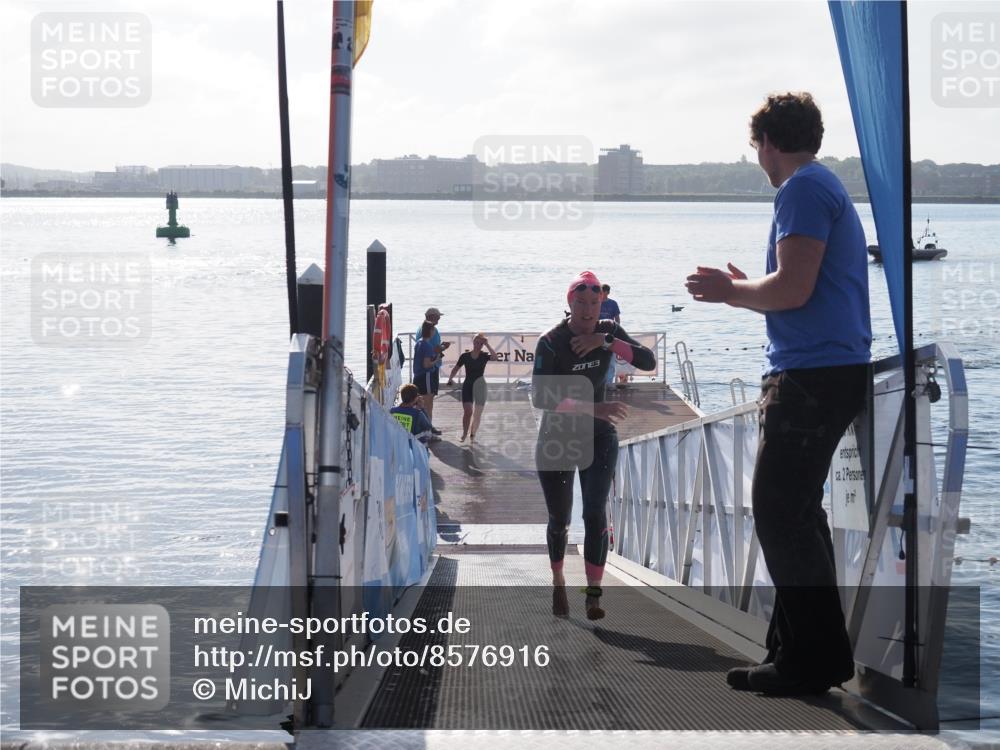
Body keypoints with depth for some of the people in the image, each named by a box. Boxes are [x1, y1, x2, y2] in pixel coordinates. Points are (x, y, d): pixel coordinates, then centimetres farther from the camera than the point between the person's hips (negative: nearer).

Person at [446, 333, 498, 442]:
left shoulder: (484, 356, -2)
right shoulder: (465, 356, 0)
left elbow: (494, 356, -23)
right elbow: (456, 369, 8)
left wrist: (487, 344, -22)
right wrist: (450, 379, -3)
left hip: (479, 386, 1)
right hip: (467, 385, -1)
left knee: (477, 413, 5)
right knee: (467, 411, -10)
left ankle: (472, 435, 18)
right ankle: (464, 434, 5)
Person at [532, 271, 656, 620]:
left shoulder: (608, 331, -5)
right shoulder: (551, 342, -18)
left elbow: (648, 361, -17)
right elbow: (540, 397, -29)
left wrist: (606, 342, -29)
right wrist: (594, 409, -37)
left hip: (598, 437, 2)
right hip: (556, 439, -2)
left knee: (595, 513, -12)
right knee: (559, 518, 9)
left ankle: (593, 594, -12)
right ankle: (558, 584, 33)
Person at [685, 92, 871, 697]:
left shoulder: (803, 188, -10)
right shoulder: (829, 187, 22)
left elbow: (794, 287, -20)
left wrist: (731, 290, -4)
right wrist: (743, 290, 26)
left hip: (813, 373, -11)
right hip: (836, 369, 11)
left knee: (780, 514, -9)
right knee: (795, 512, 14)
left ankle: (815, 656, -7)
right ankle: (801, 647, 19)